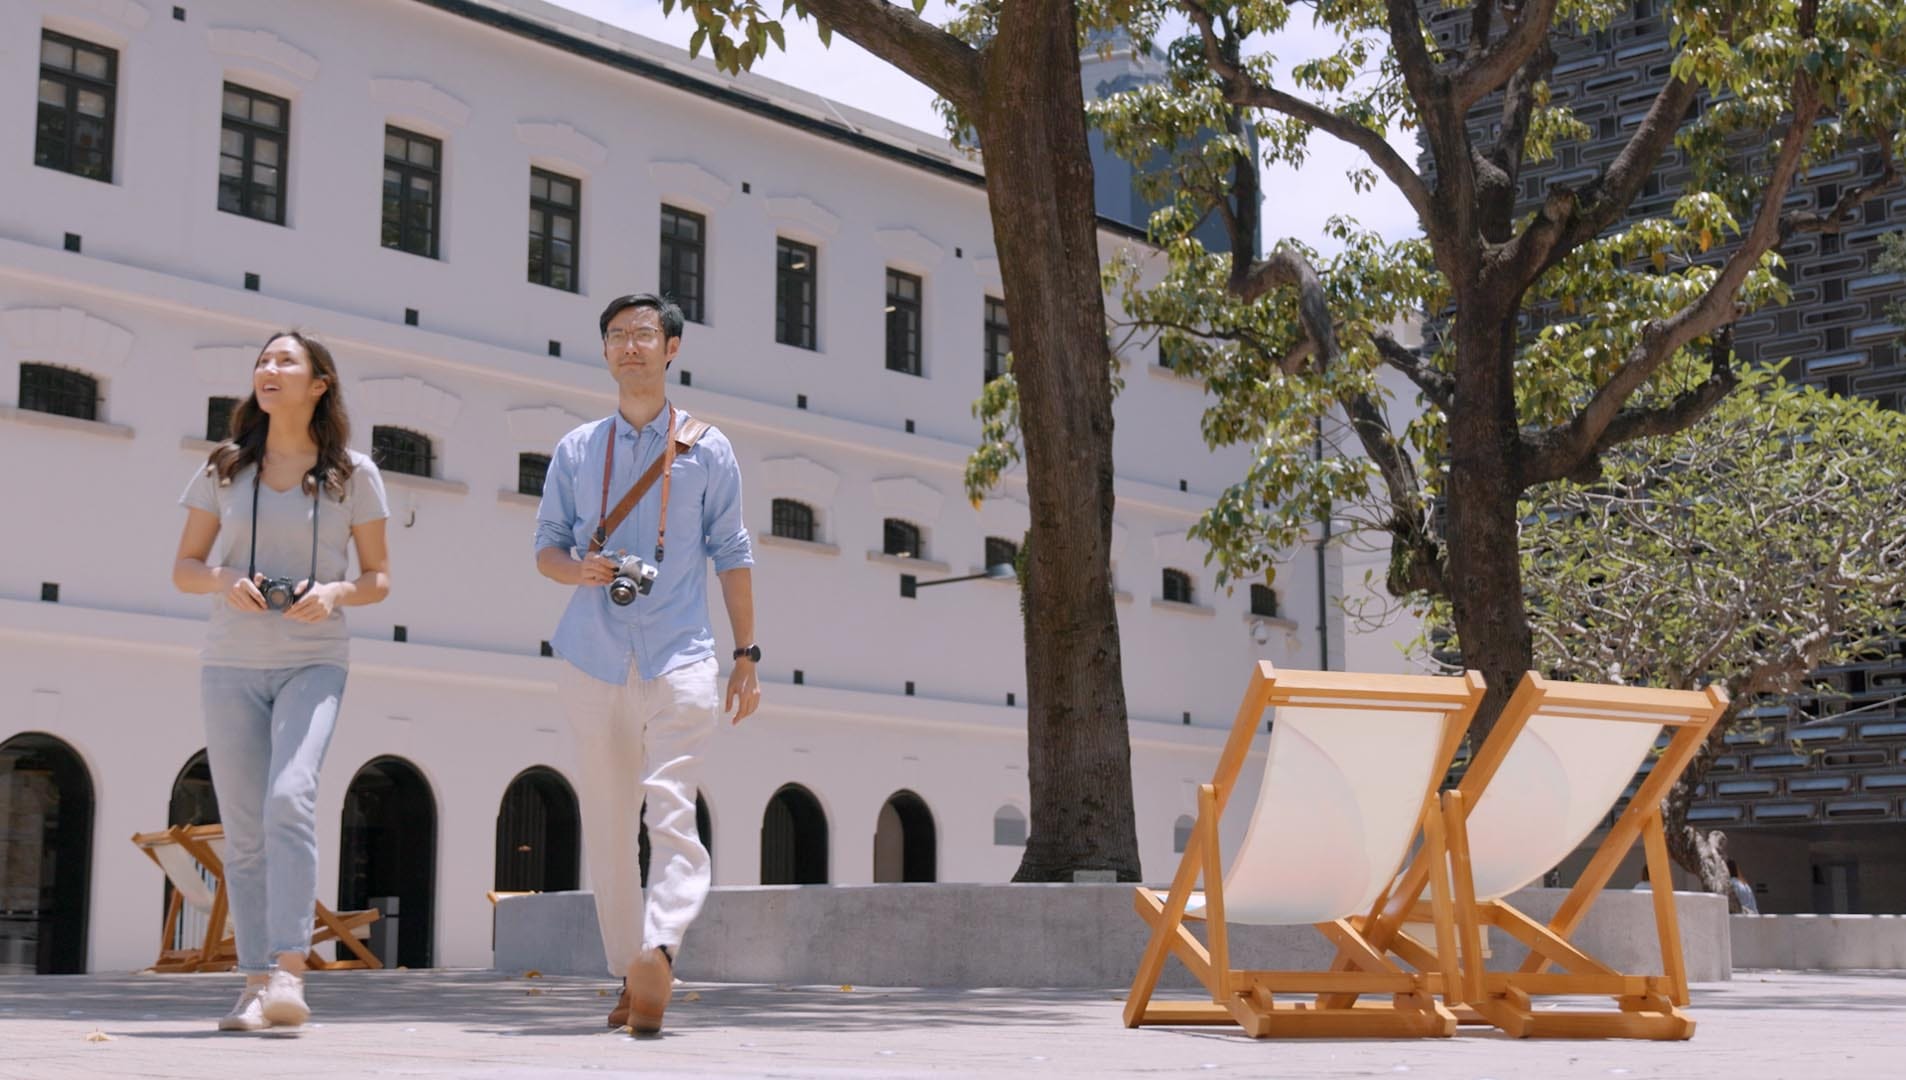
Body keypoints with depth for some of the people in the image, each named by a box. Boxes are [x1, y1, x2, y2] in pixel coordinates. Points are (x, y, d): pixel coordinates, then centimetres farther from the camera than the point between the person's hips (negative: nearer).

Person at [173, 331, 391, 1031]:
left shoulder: (353, 475, 3)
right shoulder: (224, 468, 7)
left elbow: (378, 579, 7)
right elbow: (184, 568, 10)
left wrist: (334, 592, -14)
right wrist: (224, 580, -12)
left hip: (313, 663, -2)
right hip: (231, 664, 3)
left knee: (290, 798, -23)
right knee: (243, 830, 1)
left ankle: (289, 975, -25)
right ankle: (256, 985, 6)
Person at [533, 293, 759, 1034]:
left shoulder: (708, 450, 8)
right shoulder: (575, 451, 12)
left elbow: (732, 556, 11)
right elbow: (546, 549, 14)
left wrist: (747, 655, 7)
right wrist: (579, 569, -10)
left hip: (679, 656, -2)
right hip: (595, 661, 3)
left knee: (672, 812, -17)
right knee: (605, 824, 4)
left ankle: (658, 953, -31)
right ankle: (629, 974, 11)